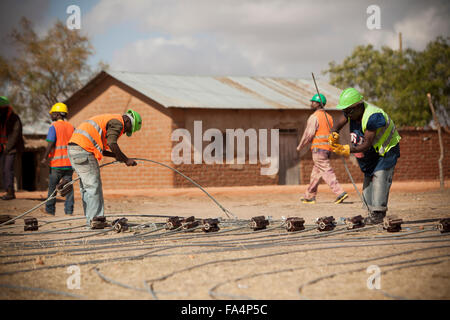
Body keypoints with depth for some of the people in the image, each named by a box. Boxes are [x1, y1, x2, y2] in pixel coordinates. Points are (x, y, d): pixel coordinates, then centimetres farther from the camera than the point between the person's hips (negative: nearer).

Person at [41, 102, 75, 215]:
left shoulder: (54, 127, -8)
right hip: (69, 162, 4)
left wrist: (44, 158, -10)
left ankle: (50, 210, 10)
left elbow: (50, 144, -15)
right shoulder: (71, 127, 9)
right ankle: (69, 210, 3)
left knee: (52, 186, 6)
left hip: (57, 163, -4)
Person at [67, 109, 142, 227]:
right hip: (83, 149, -10)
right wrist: (126, 160, -10)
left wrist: (115, 155, 18)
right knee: (93, 185, -6)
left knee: (86, 186, 12)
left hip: (73, 148, 10)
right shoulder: (117, 122, -2)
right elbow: (112, 143, -17)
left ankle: (91, 219, 14)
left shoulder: (107, 119, 29)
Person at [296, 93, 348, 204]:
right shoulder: (328, 117, 16)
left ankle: (340, 192, -21)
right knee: (316, 172, 15)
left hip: (318, 148, -9)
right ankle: (310, 196, 21)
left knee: (327, 172, -11)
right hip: (328, 148, 9)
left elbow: (309, 134, -13)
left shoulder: (314, 117, -10)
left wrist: (300, 146, -1)